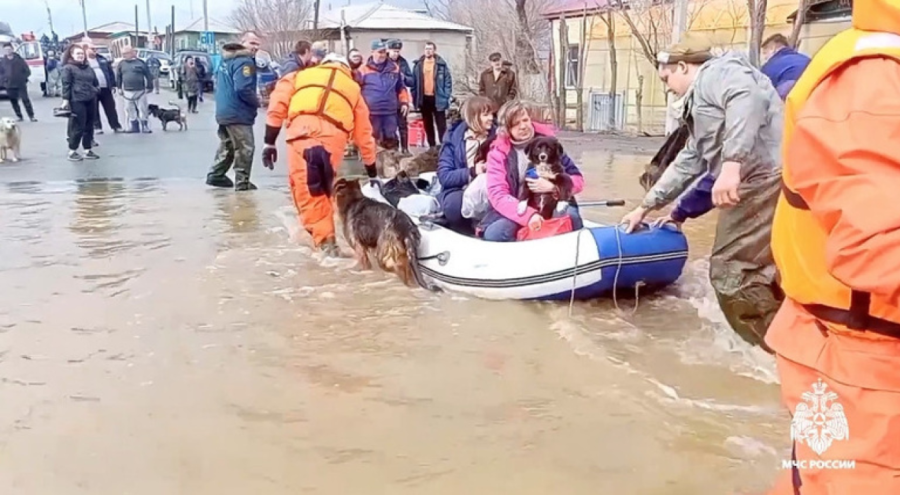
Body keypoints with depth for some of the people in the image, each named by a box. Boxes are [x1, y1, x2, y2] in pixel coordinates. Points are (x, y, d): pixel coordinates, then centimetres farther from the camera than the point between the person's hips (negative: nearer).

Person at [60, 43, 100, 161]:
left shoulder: (88, 68, 18)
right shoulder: (68, 68, -2)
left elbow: (96, 83, 23)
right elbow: (66, 84, -7)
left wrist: (96, 91, 5)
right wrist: (65, 99, -13)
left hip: (91, 100, 7)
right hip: (77, 101, -7)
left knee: (89, 126, 9)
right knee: (78, 127, -7)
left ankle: (88, 150, 17)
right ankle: (72, 152, 2)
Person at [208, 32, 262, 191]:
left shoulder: (226, 58, 14)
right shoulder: (244, 61, -18)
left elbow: (219, 83, 25)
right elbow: (242, 89, -28)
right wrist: (256, 102, -13)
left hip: (224, 111, 10)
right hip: (238, 113, -10)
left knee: (227, 146, 21)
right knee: (245, 148, -2)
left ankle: (215, 175, 25)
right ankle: (242, 182, 2)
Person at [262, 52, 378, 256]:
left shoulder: (301, 76, 35)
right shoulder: (353, 88, 38)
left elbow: (277, 105, 19)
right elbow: (363, 133, 39)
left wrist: (269, 141, 18)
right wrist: (371, 167, 46)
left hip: (303, 130, -2)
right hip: (334, 136, 2)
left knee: (305, 187, -3)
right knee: (322, 188, 15)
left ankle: (325, 240, -19)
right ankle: (324, 237, 15)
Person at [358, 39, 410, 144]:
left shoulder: (394, 68, 10)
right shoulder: (364, 70, -1)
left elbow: (401, 87, 17)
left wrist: (404, 102, 7)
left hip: (390, 112, 3)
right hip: (371, 112, -3)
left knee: (391, 138, 8)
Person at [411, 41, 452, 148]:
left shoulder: (441, 64, -5)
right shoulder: (418, 64, 4)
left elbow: (448, 81, -4)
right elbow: (414, 82, 6)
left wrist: (446, 97, -10)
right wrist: (414, 97, 0)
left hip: (437, 99, -4)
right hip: (424, 99, 4)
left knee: (441, 125, -1)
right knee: (428, 125, 12)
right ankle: (432, 147, 21)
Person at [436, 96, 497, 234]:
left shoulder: (496, 137, 6)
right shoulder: (454, 139, -1)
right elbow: (444, 176, -6)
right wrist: (471, 172, -18)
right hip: (458, 191, -1)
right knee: (454, 202, -38)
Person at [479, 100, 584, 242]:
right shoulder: (498, 152, -2)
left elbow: (578, 180, 2)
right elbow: (498, 195, -13)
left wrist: (553, 186, -19)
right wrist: (528, 215, -30)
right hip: (518, 212, -1)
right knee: (493, 233, -30)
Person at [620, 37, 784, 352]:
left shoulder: (717, 72, 0)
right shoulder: (700, 100, 32)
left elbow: (747, 98, -24)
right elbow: (688, 163, 37)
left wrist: (732, 163, -34)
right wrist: (646, 207, 40)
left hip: (766, 178, -10)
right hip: (758, 183, 10)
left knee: (730, 272, -8)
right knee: (756, 272, 14)